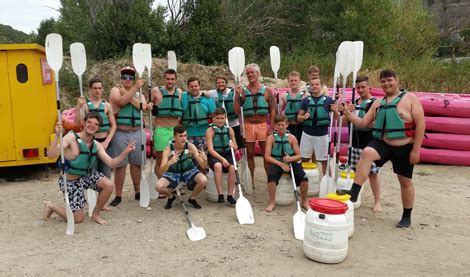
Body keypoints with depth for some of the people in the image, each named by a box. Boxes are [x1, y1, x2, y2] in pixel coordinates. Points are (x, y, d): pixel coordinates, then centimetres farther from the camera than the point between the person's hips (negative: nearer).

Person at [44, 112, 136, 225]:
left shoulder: (96, 145, -6)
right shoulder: (71, 137, -24)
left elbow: (111, 163, -7)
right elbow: (51, 155, -33)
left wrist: (125, 152, -21)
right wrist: (57, 135, -45)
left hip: (87, 175, 5)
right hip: (71, 182, -5)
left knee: (109, 185, -21)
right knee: (78, 219, -1)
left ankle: (95, 214, 5)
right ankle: (51, 206, 27)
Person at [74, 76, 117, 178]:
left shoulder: (107, 105, 6)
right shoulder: (84, 104, -1)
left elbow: (113, 126, 4)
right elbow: (78, 123, -11)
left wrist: (106, 142, -6)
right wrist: (78, 107, -23)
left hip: (105, 143, 2)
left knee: (106, 174, 6)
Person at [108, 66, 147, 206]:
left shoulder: (138, 93, 14)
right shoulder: (115, 90, 3)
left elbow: (143, 107, -6)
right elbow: (121, 101, -19)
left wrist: (128, 95, -9)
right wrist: (135, 88, -24)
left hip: (137, 133, 4)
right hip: (120, 133, -3)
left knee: (136, 163, 9)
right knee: (120, 165, 0)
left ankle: (137, 192, 21)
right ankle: (118, 195, 9)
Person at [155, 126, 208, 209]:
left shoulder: (190, 146, -22)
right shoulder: (168, 149, -24)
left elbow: (203, 167, -21)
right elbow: (161, 172, -31)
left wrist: (205, 159, -45)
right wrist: (169, 163, -52)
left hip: (189, 171, 1)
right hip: (172, 173, 0)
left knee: (203, 180, -29)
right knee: (158, 186, -27)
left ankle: (192, 198, 4)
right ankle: (170, 197, 10)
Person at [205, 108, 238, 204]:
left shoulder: (229, 129, 6)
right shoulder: (210, 130, -5)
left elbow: (235, 146, 10)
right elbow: (210, 149, -12)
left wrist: (233, 146, -16)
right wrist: (222, 159, -23)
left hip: (227, 154, 3)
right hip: (214, 155, -3)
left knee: (232, 167, -28)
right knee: (218, 166, -35)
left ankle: (230, 195, -17)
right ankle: (220, 195, -27)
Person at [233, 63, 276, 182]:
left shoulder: (267, 90, 3)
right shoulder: (243, 91, 5)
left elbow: (273, 110, 0)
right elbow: (237, 110, 1)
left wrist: (271, 127, -7)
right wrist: (237, 95, -9)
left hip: (263, 125, -1)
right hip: (248, 125, 1)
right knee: (250, 154, 8)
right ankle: (251, 179, 20)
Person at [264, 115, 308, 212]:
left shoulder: (292, 138, 0)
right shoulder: (271, 138, -3)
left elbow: (299, 156, 0)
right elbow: (267, 157, -8)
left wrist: (291, 158, -22)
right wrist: (281, 164, -18)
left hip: (291, 162, 1)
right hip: (276, 162, -1)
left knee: (304, 177, -22)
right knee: (271, 176, -33)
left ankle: (304, 202, 4)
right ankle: (272, 202, -14)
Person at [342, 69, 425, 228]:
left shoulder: (410, 98, -7)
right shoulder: (378, 103, 7)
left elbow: (420, 124, -11)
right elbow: (363, 123, 9)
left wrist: (416, 150, -15)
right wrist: (348, 114, -7)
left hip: (404, 148, -2)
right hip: (382, 143, 3)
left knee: (405, 181, 9)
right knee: (367, 153, -30)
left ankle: (407, 216, 29)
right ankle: (353, 193, -30)